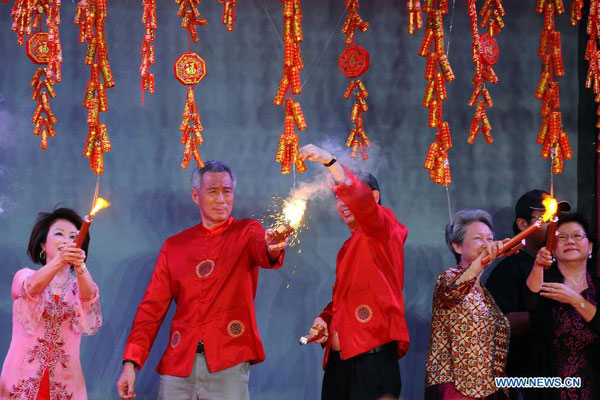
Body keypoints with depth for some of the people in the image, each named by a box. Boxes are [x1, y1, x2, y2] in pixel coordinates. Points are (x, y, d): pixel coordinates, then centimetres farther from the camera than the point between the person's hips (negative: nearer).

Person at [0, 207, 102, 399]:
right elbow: (33, 286, -19)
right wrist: (59, 261, -39)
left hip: (65, 384, 2)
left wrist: (80, 266, -37)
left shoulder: (80, 286, 7)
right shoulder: (23, 276, 4)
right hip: (22, 381, -2)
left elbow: (89, 297, -16)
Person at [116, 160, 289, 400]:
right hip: (178, 365, 2)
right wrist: (130, 362, -1)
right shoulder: (175, 246, 12)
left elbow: (262, 251, -18)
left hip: (228, 363, -2)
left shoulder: (246, 232, 6)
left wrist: (273, 250, -44)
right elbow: (152, 307, 9)